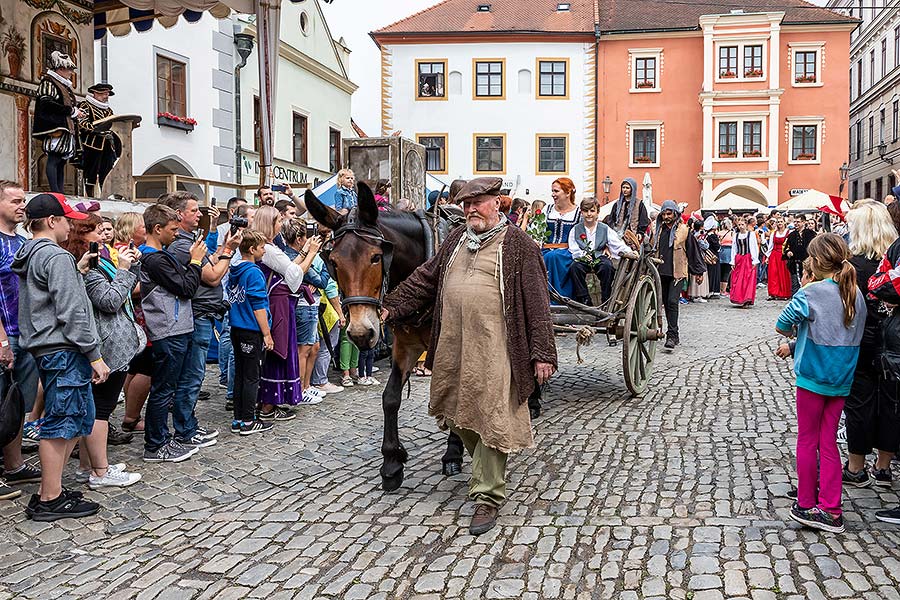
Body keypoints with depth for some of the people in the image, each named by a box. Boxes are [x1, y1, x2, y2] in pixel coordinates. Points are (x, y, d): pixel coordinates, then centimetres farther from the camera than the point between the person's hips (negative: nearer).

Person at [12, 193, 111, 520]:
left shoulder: (28, 256, 16)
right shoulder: (57, 257, -14)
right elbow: (72, 311, -19)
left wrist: (77, 269, 17)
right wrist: (94, 355, -16)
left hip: (43, 349, 10)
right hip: (63, 350, -10)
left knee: (79, 417, 16)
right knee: (62, 423, -4)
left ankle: (49, 491, 20)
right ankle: (50, 500, 3)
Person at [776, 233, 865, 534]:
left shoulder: (810, 293, -16)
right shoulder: (857, 294, 2)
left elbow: (782, 325, -14)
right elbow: (856, 332, 12)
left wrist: (798, 331, 8)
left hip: (813, 377, -5)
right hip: (842, 379, 5)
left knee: (807, 441, 9)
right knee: (829, 442, 12)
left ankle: (806, 506, 18)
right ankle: (831, 511, 12)